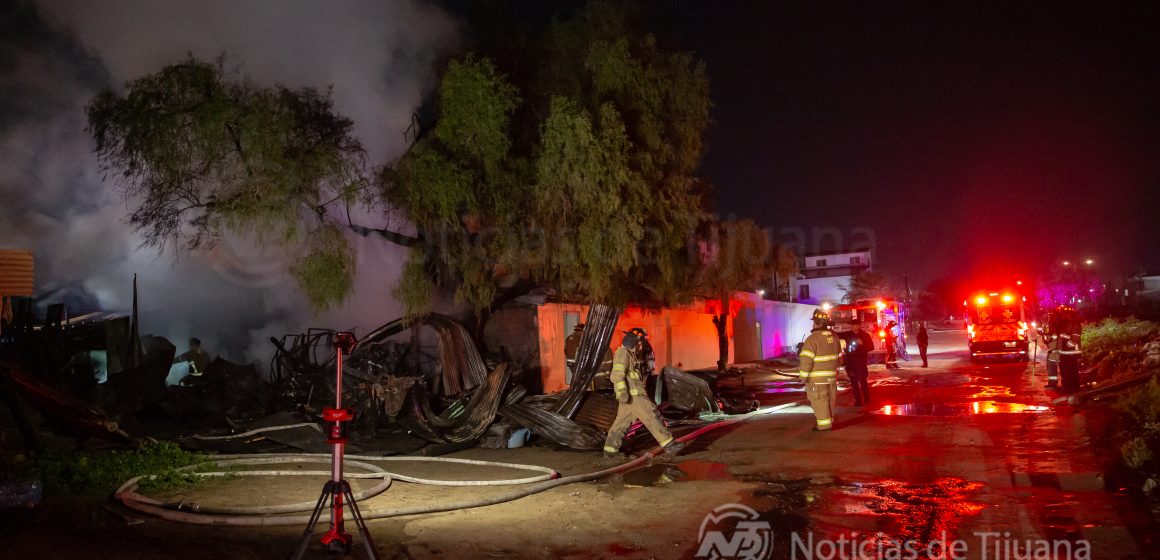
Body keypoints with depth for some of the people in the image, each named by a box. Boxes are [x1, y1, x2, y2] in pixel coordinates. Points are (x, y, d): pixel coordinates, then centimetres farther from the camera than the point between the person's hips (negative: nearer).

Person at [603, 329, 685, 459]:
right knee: (653, 417, -9)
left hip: (635, 394, 10)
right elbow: (617, 375, -22)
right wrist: (622, 393, -28)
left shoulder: (630, 354, 22)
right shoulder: (623, 353, -11)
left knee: (621, 423, 11)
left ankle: (610, 450, 15)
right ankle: (669, 445, -9)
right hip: (632, 396, -10)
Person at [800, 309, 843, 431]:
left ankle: (824, 424, 1)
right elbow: (838, 355, 13)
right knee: (830, 400, 16)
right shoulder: (834, 337, 6)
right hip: (832, 376, 7)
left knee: (820, 401, 0)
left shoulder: (812, 339, -17)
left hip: (817, 378, -7)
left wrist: (803, 376, -12)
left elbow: (806, 360, -19)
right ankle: (830, 421, 25)